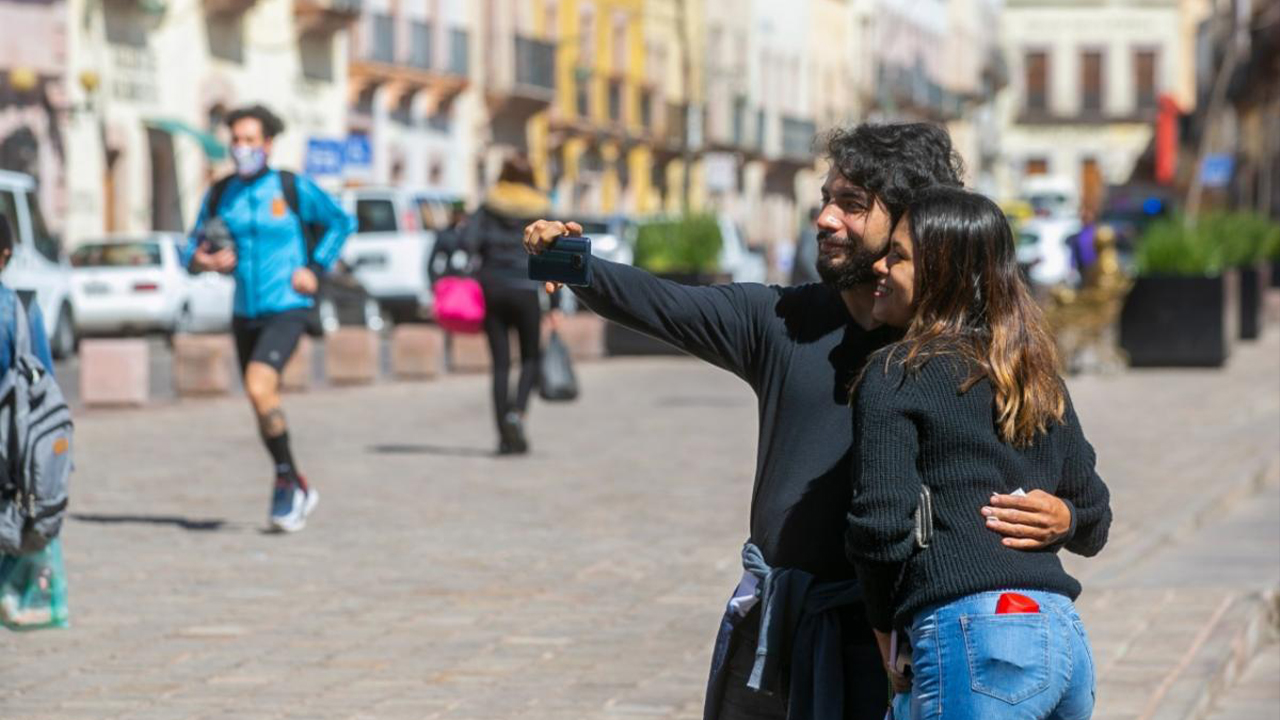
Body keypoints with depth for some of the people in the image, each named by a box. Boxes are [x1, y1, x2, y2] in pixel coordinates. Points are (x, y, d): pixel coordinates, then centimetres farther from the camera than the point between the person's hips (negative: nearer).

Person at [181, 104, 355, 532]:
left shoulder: (293, 189, -5)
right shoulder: (219, 195, 5)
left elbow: (341, 222, 6)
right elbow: (193, 248, 10)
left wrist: (315, 269, -4)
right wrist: (201, 260, -13)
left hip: (287, 309, -6)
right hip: (245, 314, 6)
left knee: (259, 388, -24)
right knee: (263, 407, 12)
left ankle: (286, 479, -9)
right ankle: (298, 490, 29)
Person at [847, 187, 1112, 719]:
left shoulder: (897, 374, -3)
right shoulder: (1040, 380, 17)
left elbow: (883, 523, -11)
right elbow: (1092, 523, 22)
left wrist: (883, 621, 3)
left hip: (977, 638, -8)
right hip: (1068, 636, 8)